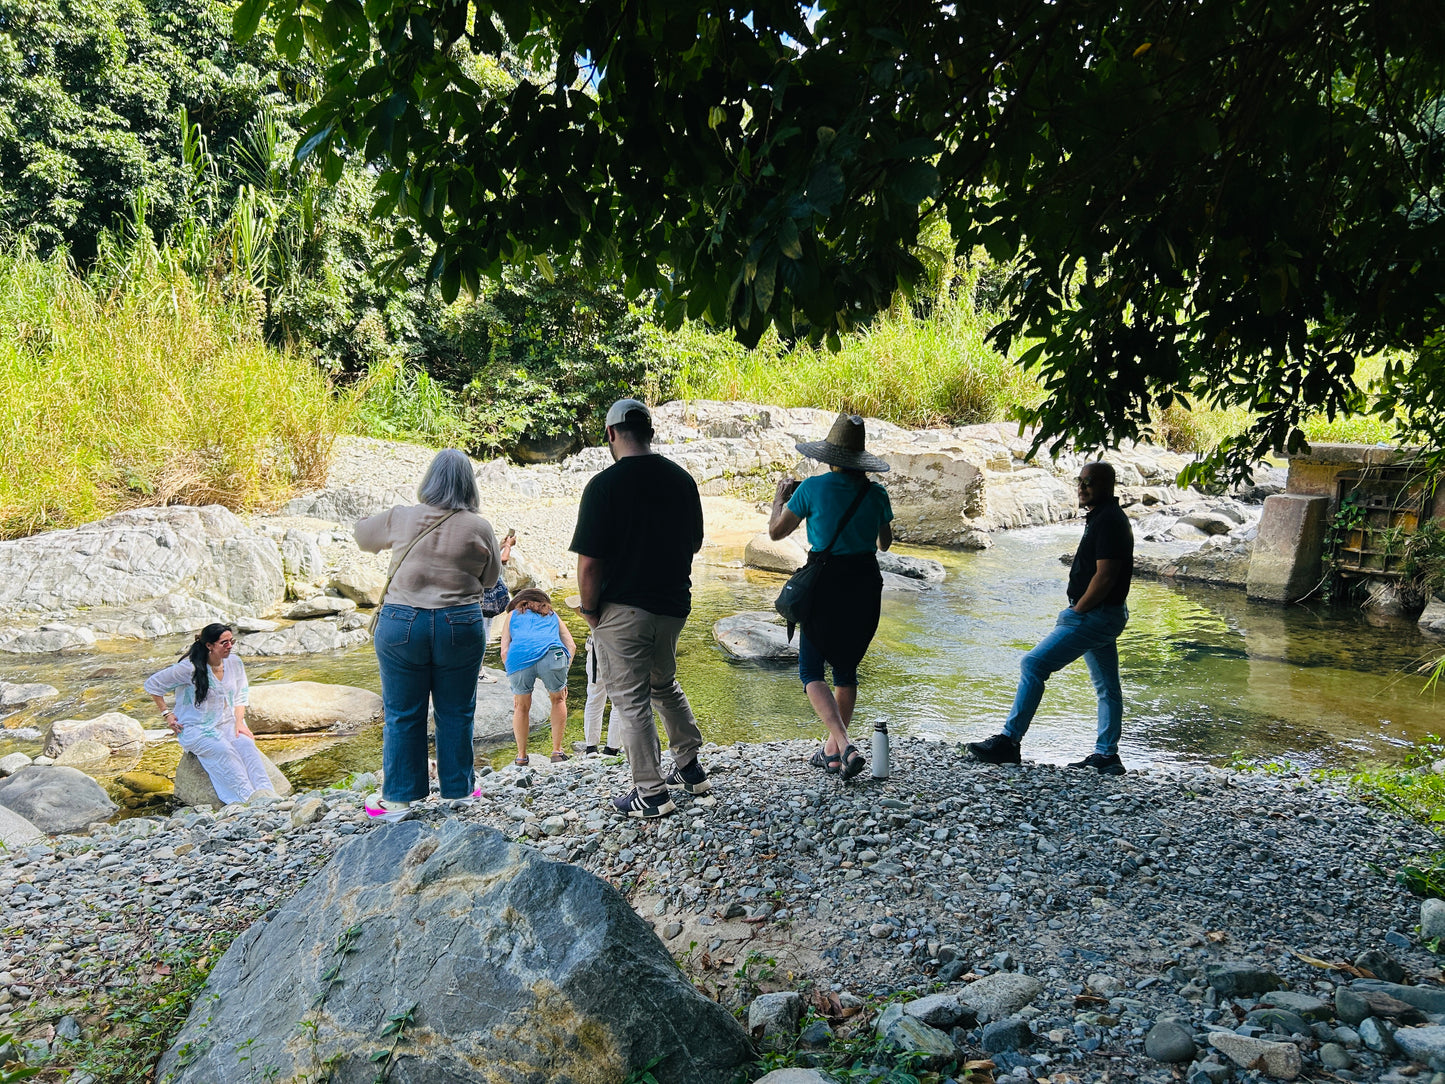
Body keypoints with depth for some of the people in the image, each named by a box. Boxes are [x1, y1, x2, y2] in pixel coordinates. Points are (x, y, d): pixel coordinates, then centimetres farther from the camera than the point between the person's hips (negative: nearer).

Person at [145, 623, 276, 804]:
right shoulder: (191, 668, -12)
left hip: (228, 723, 4)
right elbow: (152, 684, 0)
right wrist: (166, 714, -2)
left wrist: (239, 722, 0)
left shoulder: (235, 663, 4)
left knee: (246, 744, -29)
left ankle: (266, 793, -48)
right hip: (196, 728, -4)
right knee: (223, 749, -34)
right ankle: (249, 796, -49)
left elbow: (241, 695, 16)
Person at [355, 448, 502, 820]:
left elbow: (363, 535, 18)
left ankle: (398, 797, 14)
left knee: (402, 715, 8)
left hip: (401, 625, 0)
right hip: (460, 628, 0)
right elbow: (490, 578, 9)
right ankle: (457, 793, 19)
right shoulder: (479, 528, -3)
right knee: (455, 714, 11)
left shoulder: (400, 517, -1)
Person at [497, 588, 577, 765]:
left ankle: (521, 755, 26)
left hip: (518, 657, 0)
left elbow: (504, 652, 20)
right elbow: (571, 646, 22)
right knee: (558, 699, 26)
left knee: (522, 706, 23)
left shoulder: (512, 615, 33)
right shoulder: (552, 615, 36)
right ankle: (557, 751, 24)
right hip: (552, 654, 0)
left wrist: (514, 686, 25)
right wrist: (562, 679, 24)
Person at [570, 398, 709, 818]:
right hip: (674, 604, 6)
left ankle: (651, 793, 11)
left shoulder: (605, 485, -17)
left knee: (631, 701, 5)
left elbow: (589, 563, -18)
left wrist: (590, 611, -5)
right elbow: (694, 543, 11)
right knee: (664, 685, 25)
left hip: (623, 609, -6)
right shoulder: (682, 479, 1)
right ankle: (689, 767, 31)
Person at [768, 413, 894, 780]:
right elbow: (885, 543, 15)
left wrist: (779, 498, 19)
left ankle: (846, 747, -14)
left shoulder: (812, 488, -12)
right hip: (865, 584, 4)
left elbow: (776, 531, 0)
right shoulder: (876, 493, -1)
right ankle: (832, 749, 24)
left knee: (811, 670, 4)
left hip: (827, 584, -4)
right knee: (846, 667, 18)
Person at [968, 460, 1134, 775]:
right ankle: (1106, 756, 19)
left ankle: (1008, 741, -10)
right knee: (1107, 687, 13)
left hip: (1096, 616, -11)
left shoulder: (1108, 521, -18)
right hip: (1105, 616, 11)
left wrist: (1076, 611, -14)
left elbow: (1105, 577, -23)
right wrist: (1078, 611, 13)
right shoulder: (1108, 518, 16)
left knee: (1034, 664, -12)